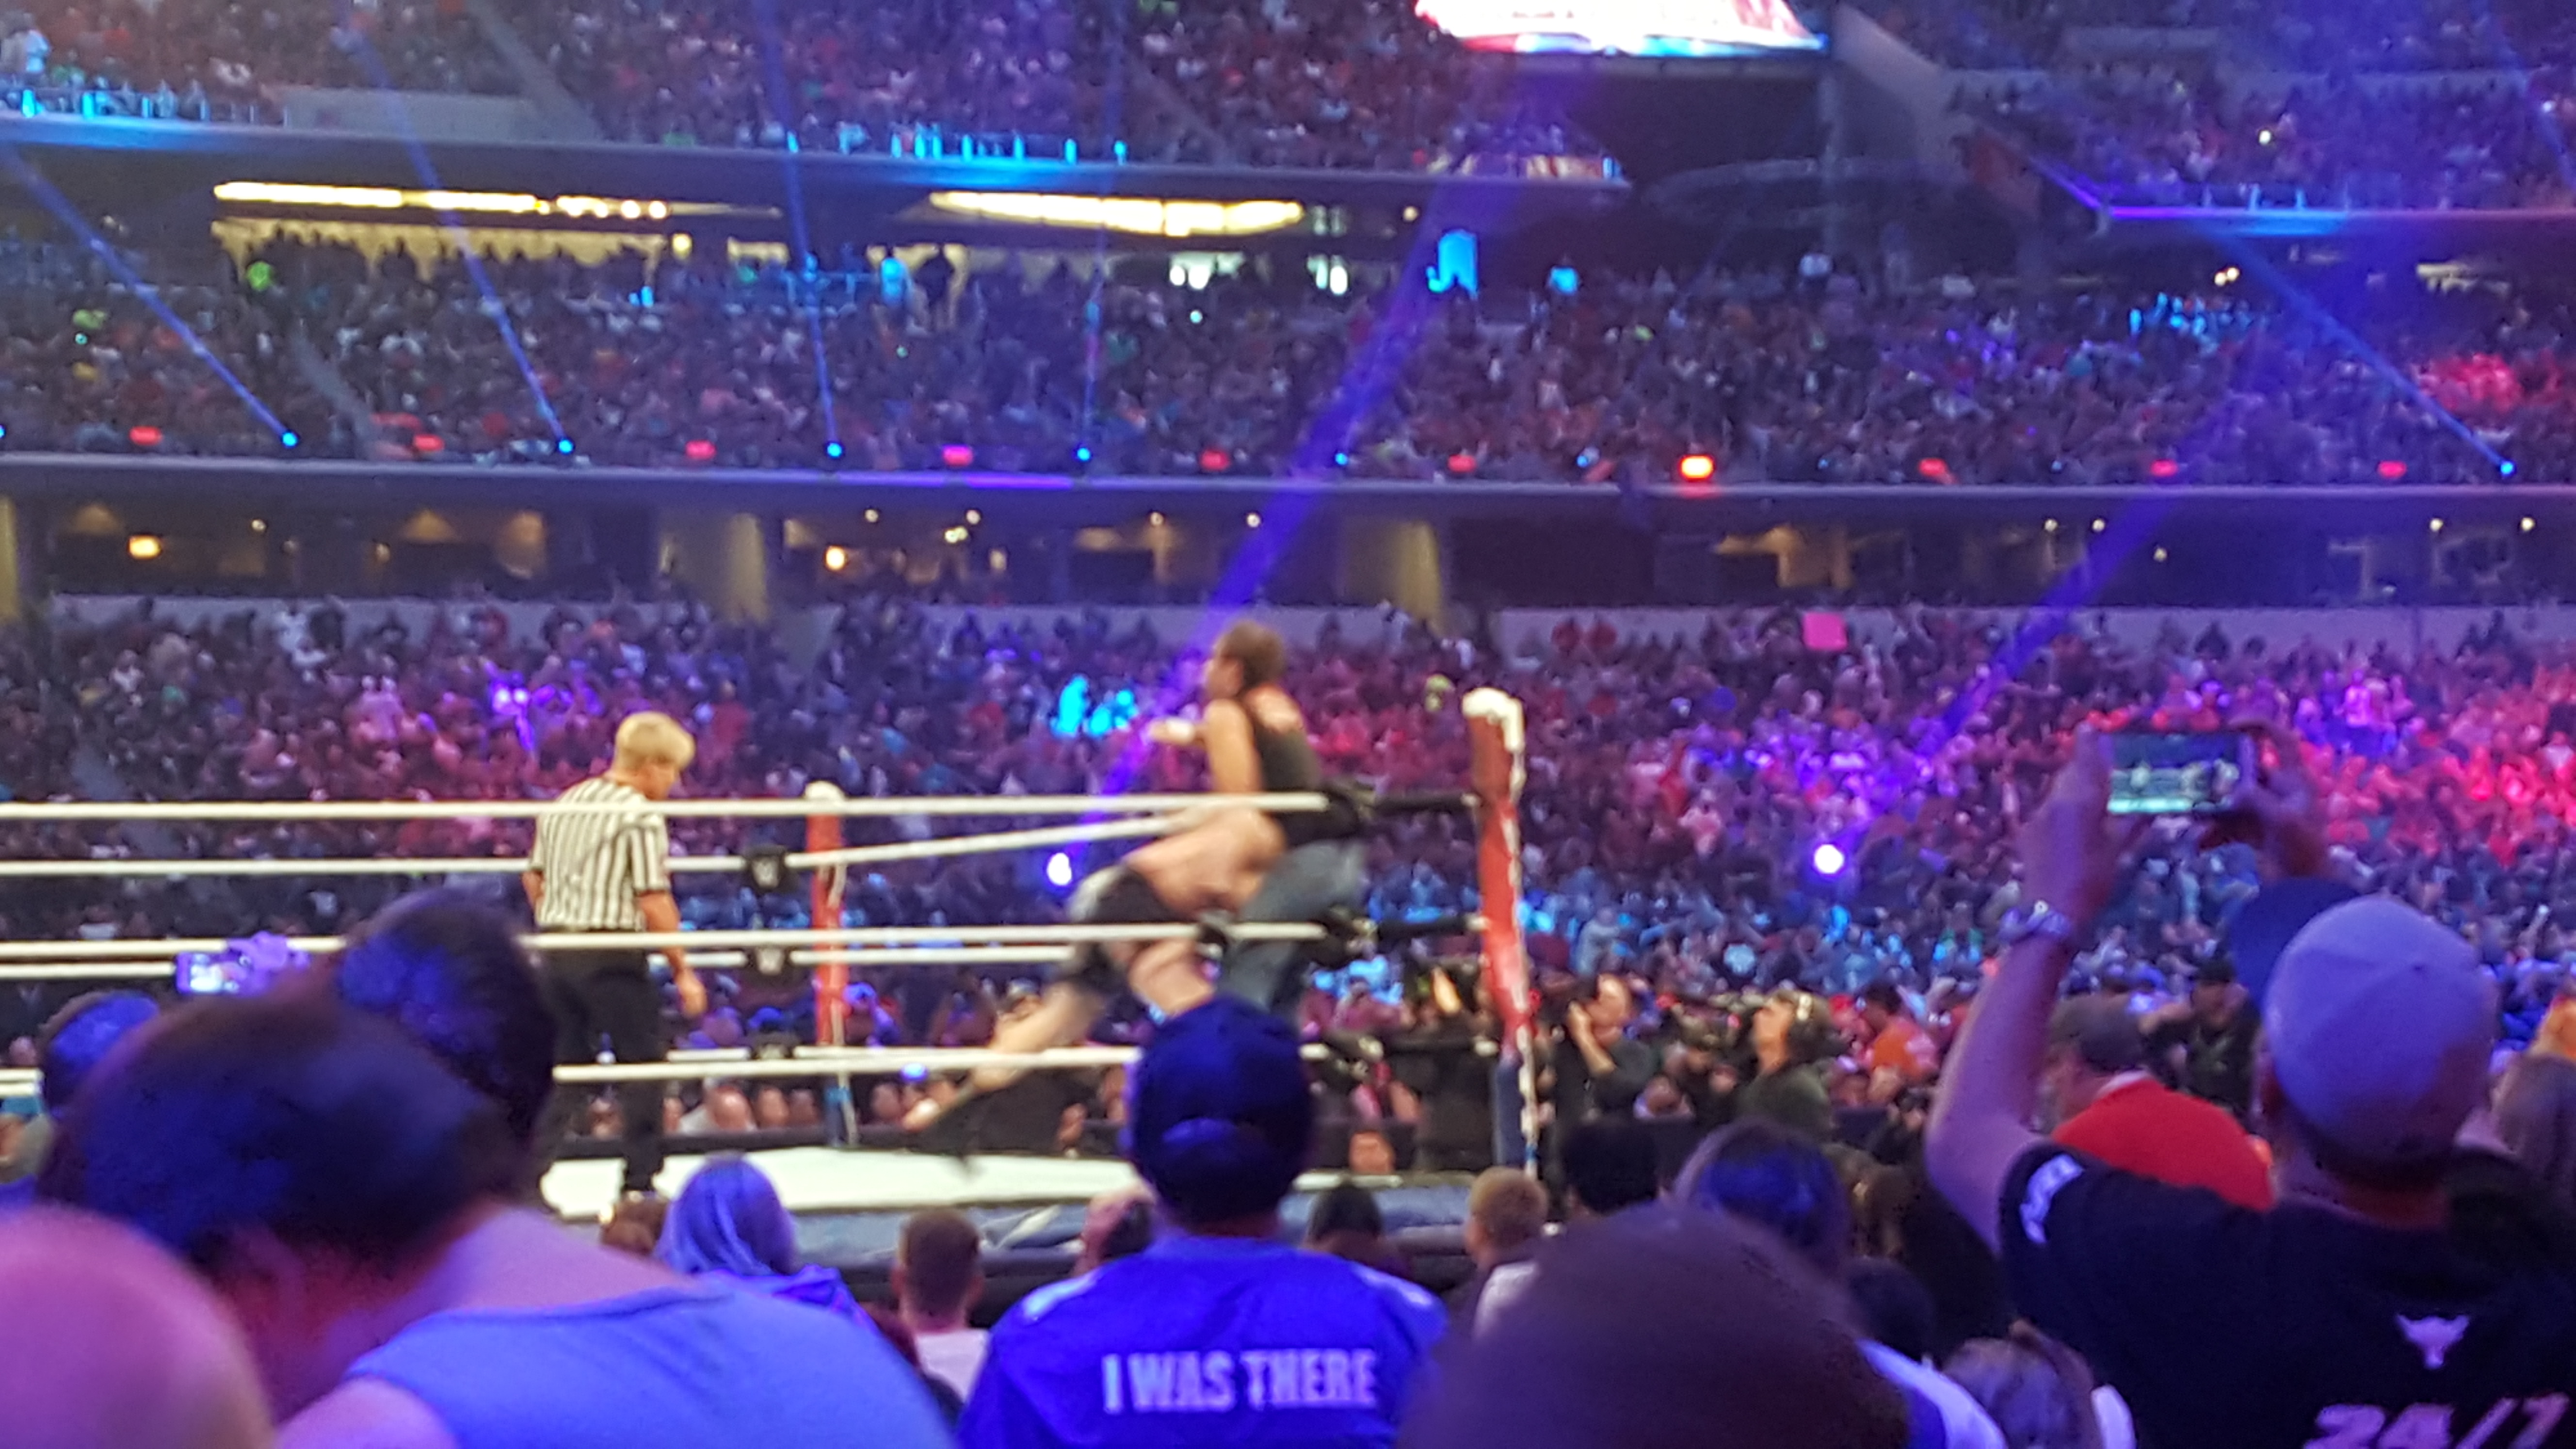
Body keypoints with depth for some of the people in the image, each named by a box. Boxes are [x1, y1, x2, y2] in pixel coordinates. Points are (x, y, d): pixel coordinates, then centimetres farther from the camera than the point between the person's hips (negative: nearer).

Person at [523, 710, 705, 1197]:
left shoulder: (564, 805, 13)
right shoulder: (642, 817, -10)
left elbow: (534, 878, 16)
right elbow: (654, 903, -14)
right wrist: (682, 971, -8)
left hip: (556, 950, 7)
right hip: (613, 954, -7)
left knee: (565, 1065, 12)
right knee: (645, 1064, 4)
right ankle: (640, 1184, 2)